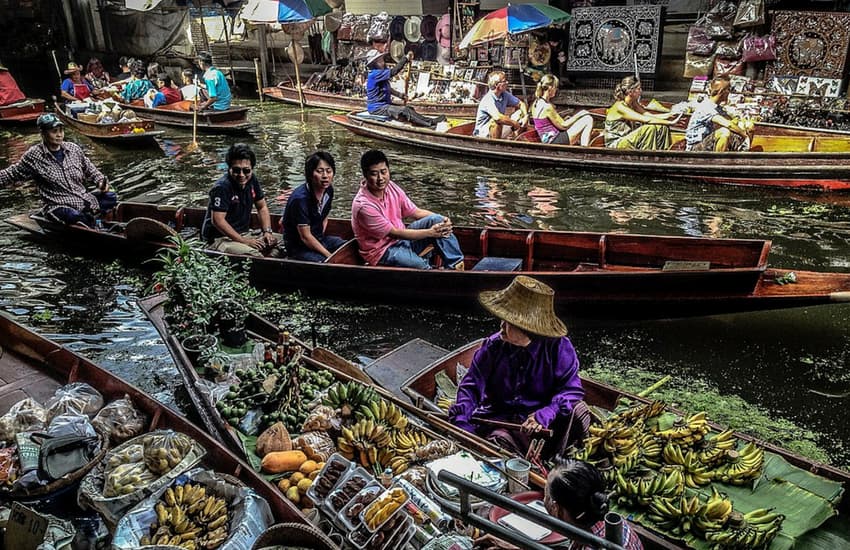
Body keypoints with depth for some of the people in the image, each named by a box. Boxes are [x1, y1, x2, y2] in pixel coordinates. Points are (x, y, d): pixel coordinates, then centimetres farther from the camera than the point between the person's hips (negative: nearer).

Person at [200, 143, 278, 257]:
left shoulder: (252, 180, 3)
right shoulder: (222, 187, -20)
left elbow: (262, 207, 13)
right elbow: (217, 221, -24)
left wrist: (267, 232, -2)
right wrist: (244, 241, -24)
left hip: (244, 233, 8)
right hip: (220, 239, -8)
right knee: (251, 254, -34)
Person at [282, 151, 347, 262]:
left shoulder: (328, 190, -2)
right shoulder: (300, 199, -26)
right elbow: (305, 237, -22)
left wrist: (321, 235, 2)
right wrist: (329, 255, -19)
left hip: (319, 240, 8)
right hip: (299, 248, -8)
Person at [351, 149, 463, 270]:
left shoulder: (390, 187, -5)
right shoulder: (363, 206, -26)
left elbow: (416, 212, 3)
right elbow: (394, 233, -21)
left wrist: (442, 220, -15)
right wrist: (430, 232, -21)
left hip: (401, 238, 7)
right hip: (383, 251, -7)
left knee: (436, 220, -12)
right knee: (424, 267, -32)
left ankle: (456, 265, -10)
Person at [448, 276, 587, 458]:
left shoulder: (559, 348, -10)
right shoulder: (493, 346, -6)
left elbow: (571, 389, -13)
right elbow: (471, 385, -4)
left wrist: (545, 415, -30)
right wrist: (461, 422, -21)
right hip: (499, 420, 0)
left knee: (578, 411, -27)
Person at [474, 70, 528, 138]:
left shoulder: (505, 95, -1)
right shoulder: (488, 99, -24)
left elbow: (521, 104, 9)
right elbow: (498, 117, -40)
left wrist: (525, 116, -11)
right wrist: (515, 124, -28)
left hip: (499, 131, 8)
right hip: (483, 133, -8)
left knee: (521, 113, 3)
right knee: (497, 121, -38)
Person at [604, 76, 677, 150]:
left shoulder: (633, 104, 7)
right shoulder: (620, 106, -20)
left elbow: (651, 116, 1)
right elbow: (645, 119, -27)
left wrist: (671, 114, -11)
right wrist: (670, 123, -26)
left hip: (629, 140, 9)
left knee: (663, 128, -2)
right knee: (650, 129, -26)